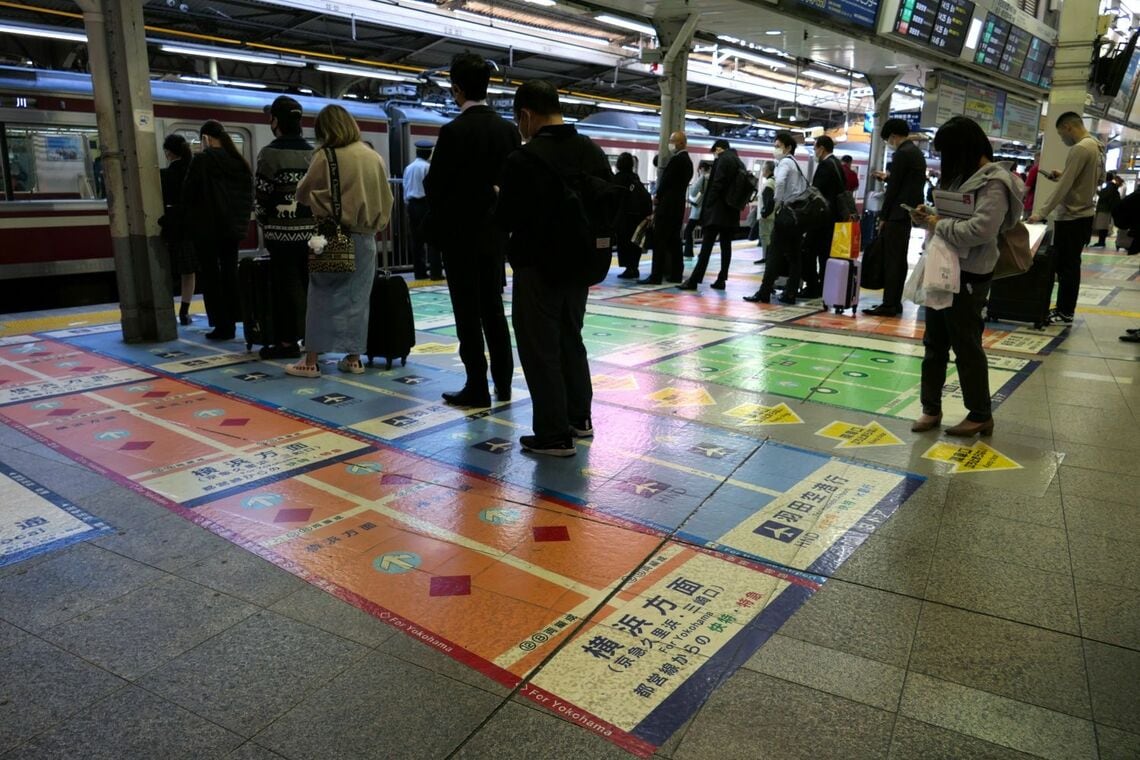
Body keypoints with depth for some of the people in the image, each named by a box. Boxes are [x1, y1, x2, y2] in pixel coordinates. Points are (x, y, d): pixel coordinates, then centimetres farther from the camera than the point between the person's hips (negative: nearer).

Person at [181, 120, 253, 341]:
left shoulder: (202, 160, -12)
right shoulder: (240, 162, 5)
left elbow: (188, 194, -9)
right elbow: (249, 196, 9)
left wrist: (190, 218, 7)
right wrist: (241, 219, 16)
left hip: (207, 227, -5)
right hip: (234, 227, 5)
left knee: (211, 276, 2)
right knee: (229, 273, 13)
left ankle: (222, 325, -1)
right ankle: (231, 321, 15)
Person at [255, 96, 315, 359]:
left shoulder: (270, 153, -9)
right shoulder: (313, 152, 6)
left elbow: (261, 197, -8)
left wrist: (264, 223, 8)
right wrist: (313, 218, 17)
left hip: (283, 231, -5)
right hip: (311, 229, 5)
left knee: (287, 285, 0)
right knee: (310, 283, 10)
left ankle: (289, 341, 4)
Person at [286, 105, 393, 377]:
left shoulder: (326, 157, -8)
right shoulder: (375, 157, 3)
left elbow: (302, 194, 2)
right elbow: (386, 199, 10)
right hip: (365, 236, 4)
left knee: (322, 297, 4)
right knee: (357, 298, 10)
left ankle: (311, 360, 6)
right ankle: (354, 358, 13)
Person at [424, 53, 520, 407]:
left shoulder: (453, 131, -14)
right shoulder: (509, 129, 3)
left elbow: (434, 185, -9)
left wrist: (440, 218, 9)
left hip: (460, 232, -6)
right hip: (494, 231, 6)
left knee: (468, 312, 1)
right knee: (493, 308, 13)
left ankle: (477, 387, 5)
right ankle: (503, 383, 18)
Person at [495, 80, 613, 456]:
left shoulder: (525, 159, -18)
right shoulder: (594, 151, 4)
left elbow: (506, 220, -15)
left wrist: (499, 198, 6)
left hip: (538, 268, -7)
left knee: (541, 349, 3)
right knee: (570, 341, 20)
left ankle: (554, 435, 8)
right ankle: (579, 418, 30)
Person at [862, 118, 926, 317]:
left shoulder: (902, 154, -13)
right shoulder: (917, 152, 16)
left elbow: (894, 188, -15)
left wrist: (883, 217, -10)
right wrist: (888, 177, 30)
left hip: (898, 214, -10)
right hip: (909, 213, 10)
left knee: (891, 260, -8)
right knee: (899, 259, 11)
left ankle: (889, 305, -7)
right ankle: (895, 302, 15)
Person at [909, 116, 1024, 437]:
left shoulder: (994, 183, -15)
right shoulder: (965, 176, 14)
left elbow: (980, 230, -27)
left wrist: (938, 224, -17)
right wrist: (930, 216, 3)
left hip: (968, 277, -9)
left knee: (967, 347, 1)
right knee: (935, 343, 13)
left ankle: (981, 415, 15)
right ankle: (931, 408, 23)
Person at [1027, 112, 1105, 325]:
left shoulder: (1080, 149, -19)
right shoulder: (1097, 147, 11)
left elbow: (1063, 187, -21)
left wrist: (1041, 213, -19)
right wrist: (1063, 176, 13)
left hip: (1071, 217, -9)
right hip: (1083, 215, 9)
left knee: (1066, 267, -2)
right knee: (1069, 265, 15)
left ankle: (1066, 313, 4)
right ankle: (1064, 309, 22)